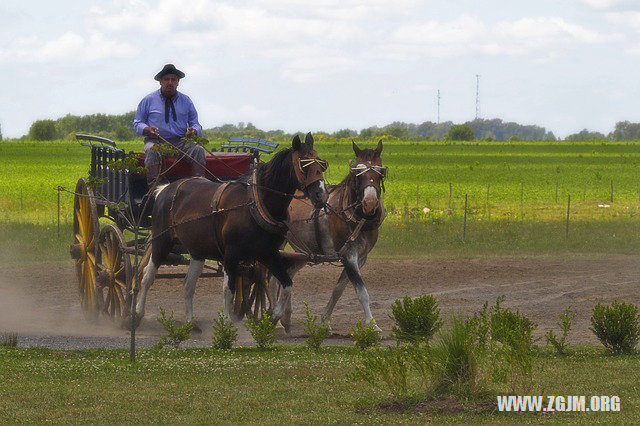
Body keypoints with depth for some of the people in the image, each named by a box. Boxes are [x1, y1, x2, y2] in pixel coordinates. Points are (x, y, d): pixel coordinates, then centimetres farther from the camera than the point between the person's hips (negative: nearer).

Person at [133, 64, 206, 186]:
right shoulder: (149, 100, 9)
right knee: (152, 152, -37)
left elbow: (196, 124, 16)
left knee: (198, 150, -27)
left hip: (179, 142, 2)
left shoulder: (185, 101, 14)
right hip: (156, 140, -2)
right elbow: (137, 124, 11)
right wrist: (148, 129, -13)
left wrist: (193, 131, -10)